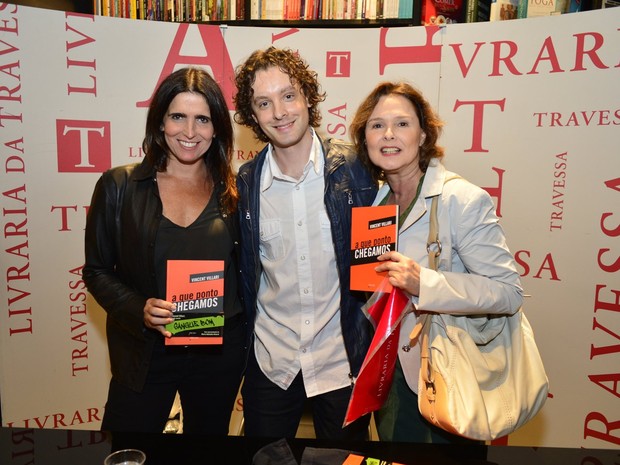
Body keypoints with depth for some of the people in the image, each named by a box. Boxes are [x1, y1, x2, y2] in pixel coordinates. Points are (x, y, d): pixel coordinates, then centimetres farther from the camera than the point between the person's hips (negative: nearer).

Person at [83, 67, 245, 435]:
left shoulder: (232, 191, -1)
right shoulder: (118, 186, -5)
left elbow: (246, 272, 5)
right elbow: (96, 271, -1)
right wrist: (138, 310, -18)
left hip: (221, 353, 2)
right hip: (145, 354, -1)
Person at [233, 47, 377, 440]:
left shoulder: (354, 167, -10)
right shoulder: (245, 183, -4)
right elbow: (243, 271, 6)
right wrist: (243, 343, 8)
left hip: (343, 359, -1)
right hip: (270, 363, 2)